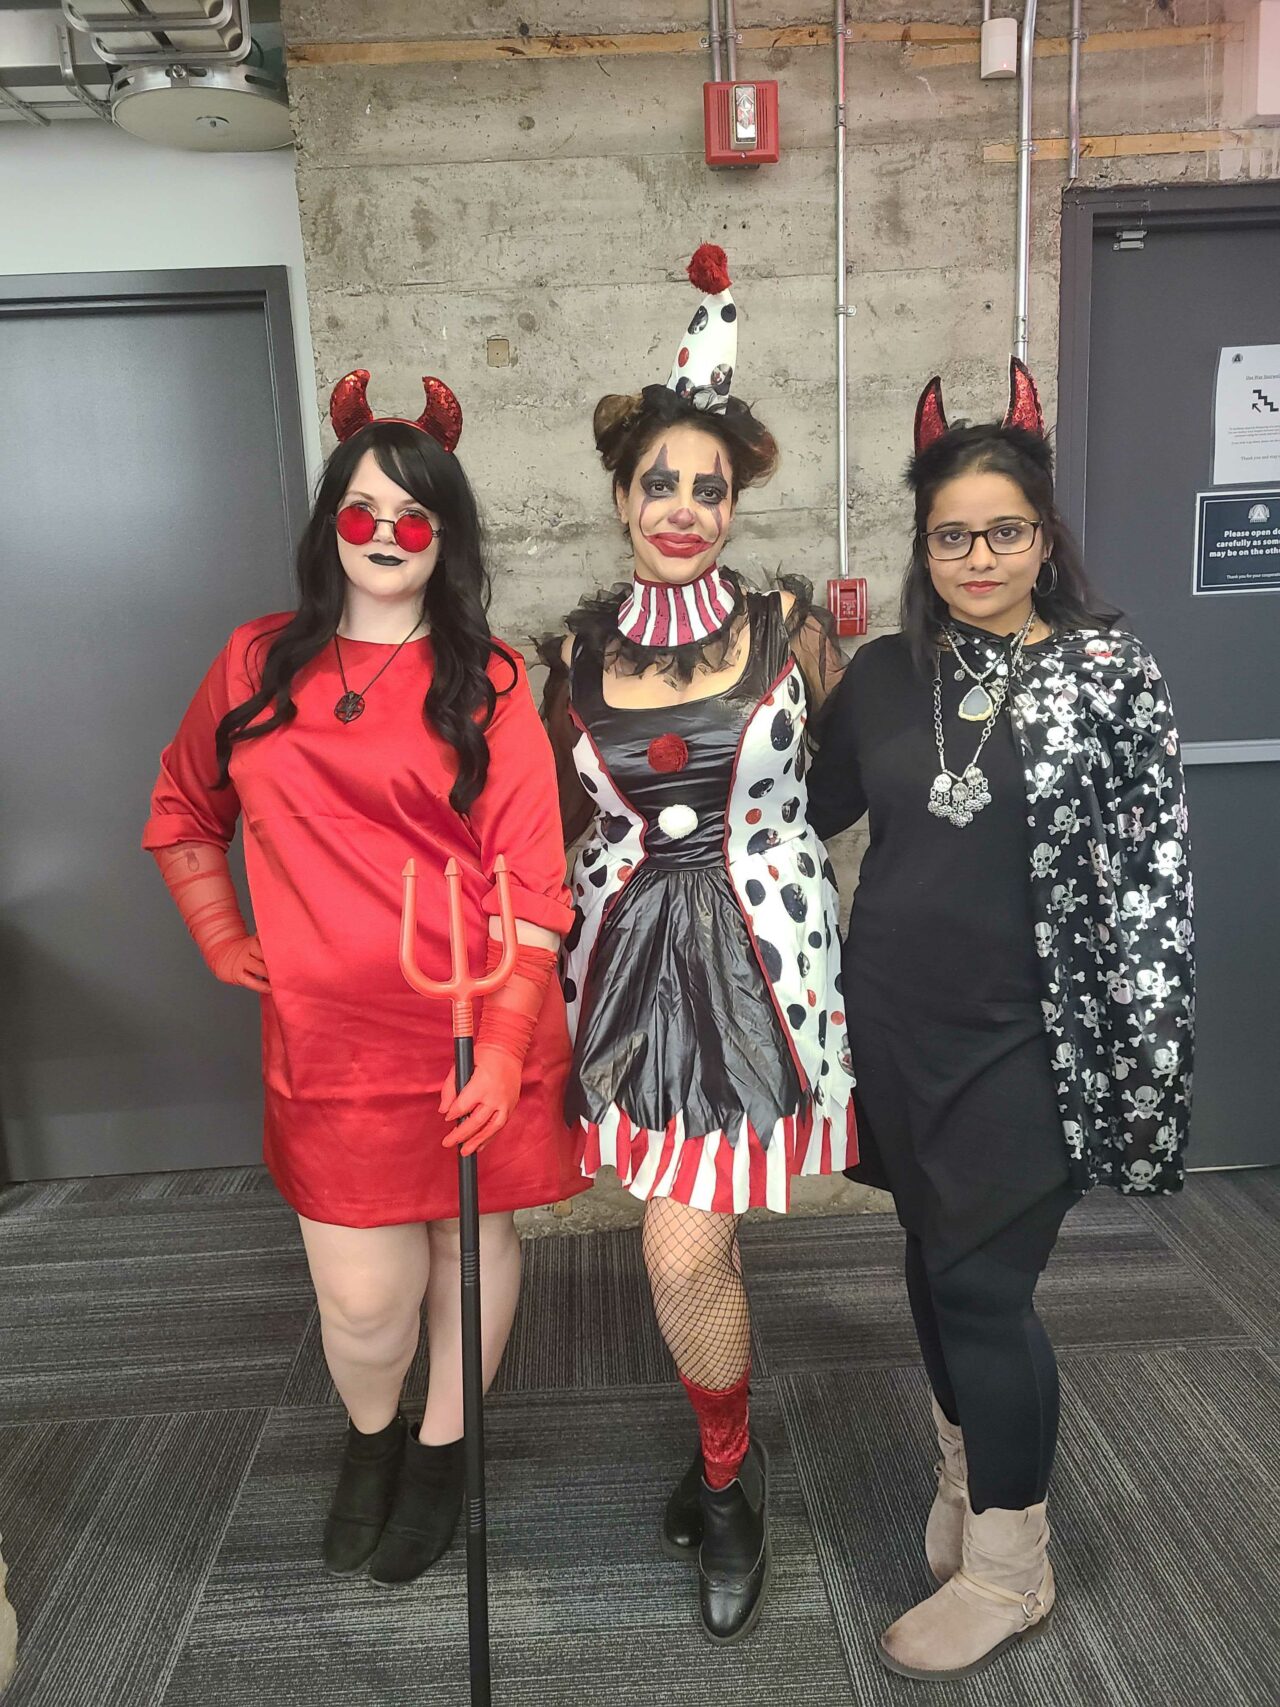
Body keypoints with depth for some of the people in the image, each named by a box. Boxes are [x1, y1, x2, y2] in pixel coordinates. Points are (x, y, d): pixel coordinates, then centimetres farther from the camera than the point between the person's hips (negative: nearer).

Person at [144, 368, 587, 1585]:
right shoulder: (259, 663, 8)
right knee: (363, 1293, 4)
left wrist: (507, 1038, -15)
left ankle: (440, 1455, 41)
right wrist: (222, 939, 13)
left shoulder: (486, 684, -2)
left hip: (468, 1028, -1)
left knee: (471, 1237, 14)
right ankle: (368, 1440, 39)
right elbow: (181, 812, 22)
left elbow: (531, 879, -7)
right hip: (326, 1032, 1)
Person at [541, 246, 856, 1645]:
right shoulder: (574, 649, 2)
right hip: (632, 961, 3)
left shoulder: (787, 627, -3)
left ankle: (726, 1475, 29)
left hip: (758, 956, -2)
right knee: (692, 1244, 15)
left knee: (683, 1253, -3)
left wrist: (858, 660, -4)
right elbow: (553, 822, 9)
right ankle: (729, 1460, 43)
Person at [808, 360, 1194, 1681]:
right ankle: (967, 1478, 43)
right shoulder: (883, 673, 5)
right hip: (895, 1025, 4)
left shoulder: (1110, 674, -6)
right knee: (933, 1261, 17)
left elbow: (1150, 874, -8)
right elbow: (811, 814, 16)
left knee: (982, 1287, -1)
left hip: (1023, 1041, -4)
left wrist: (1145, 1060, -9)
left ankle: (1007, 1569, 22)